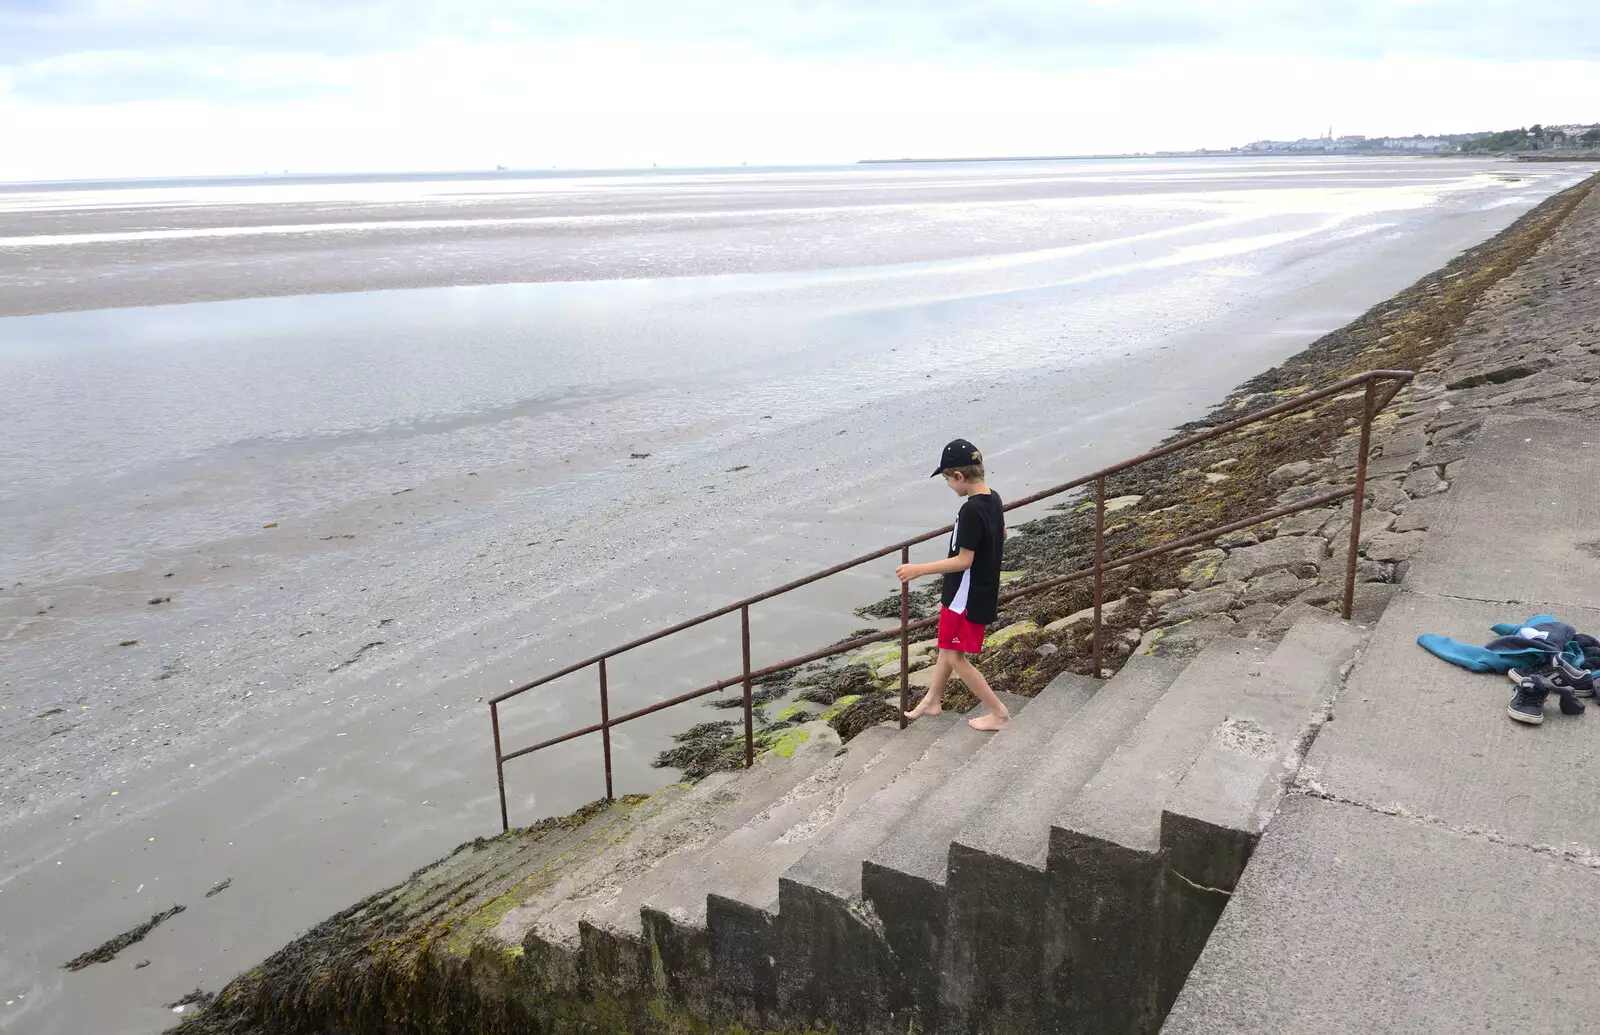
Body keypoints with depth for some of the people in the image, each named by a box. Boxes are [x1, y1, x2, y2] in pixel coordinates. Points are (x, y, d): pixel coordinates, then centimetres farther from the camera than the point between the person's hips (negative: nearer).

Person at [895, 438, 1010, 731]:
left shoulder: (971, 510, -27)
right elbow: (1002, 534, 17)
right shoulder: (993, 498, 0)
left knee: (955, 656, 3)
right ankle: (932, 700, 36)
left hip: (968, 596, -10)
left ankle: (998, 713, 11)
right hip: (983, 590, 10)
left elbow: (964, 560, -25)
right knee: (947, 644, 22)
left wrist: (918, 570, -22)